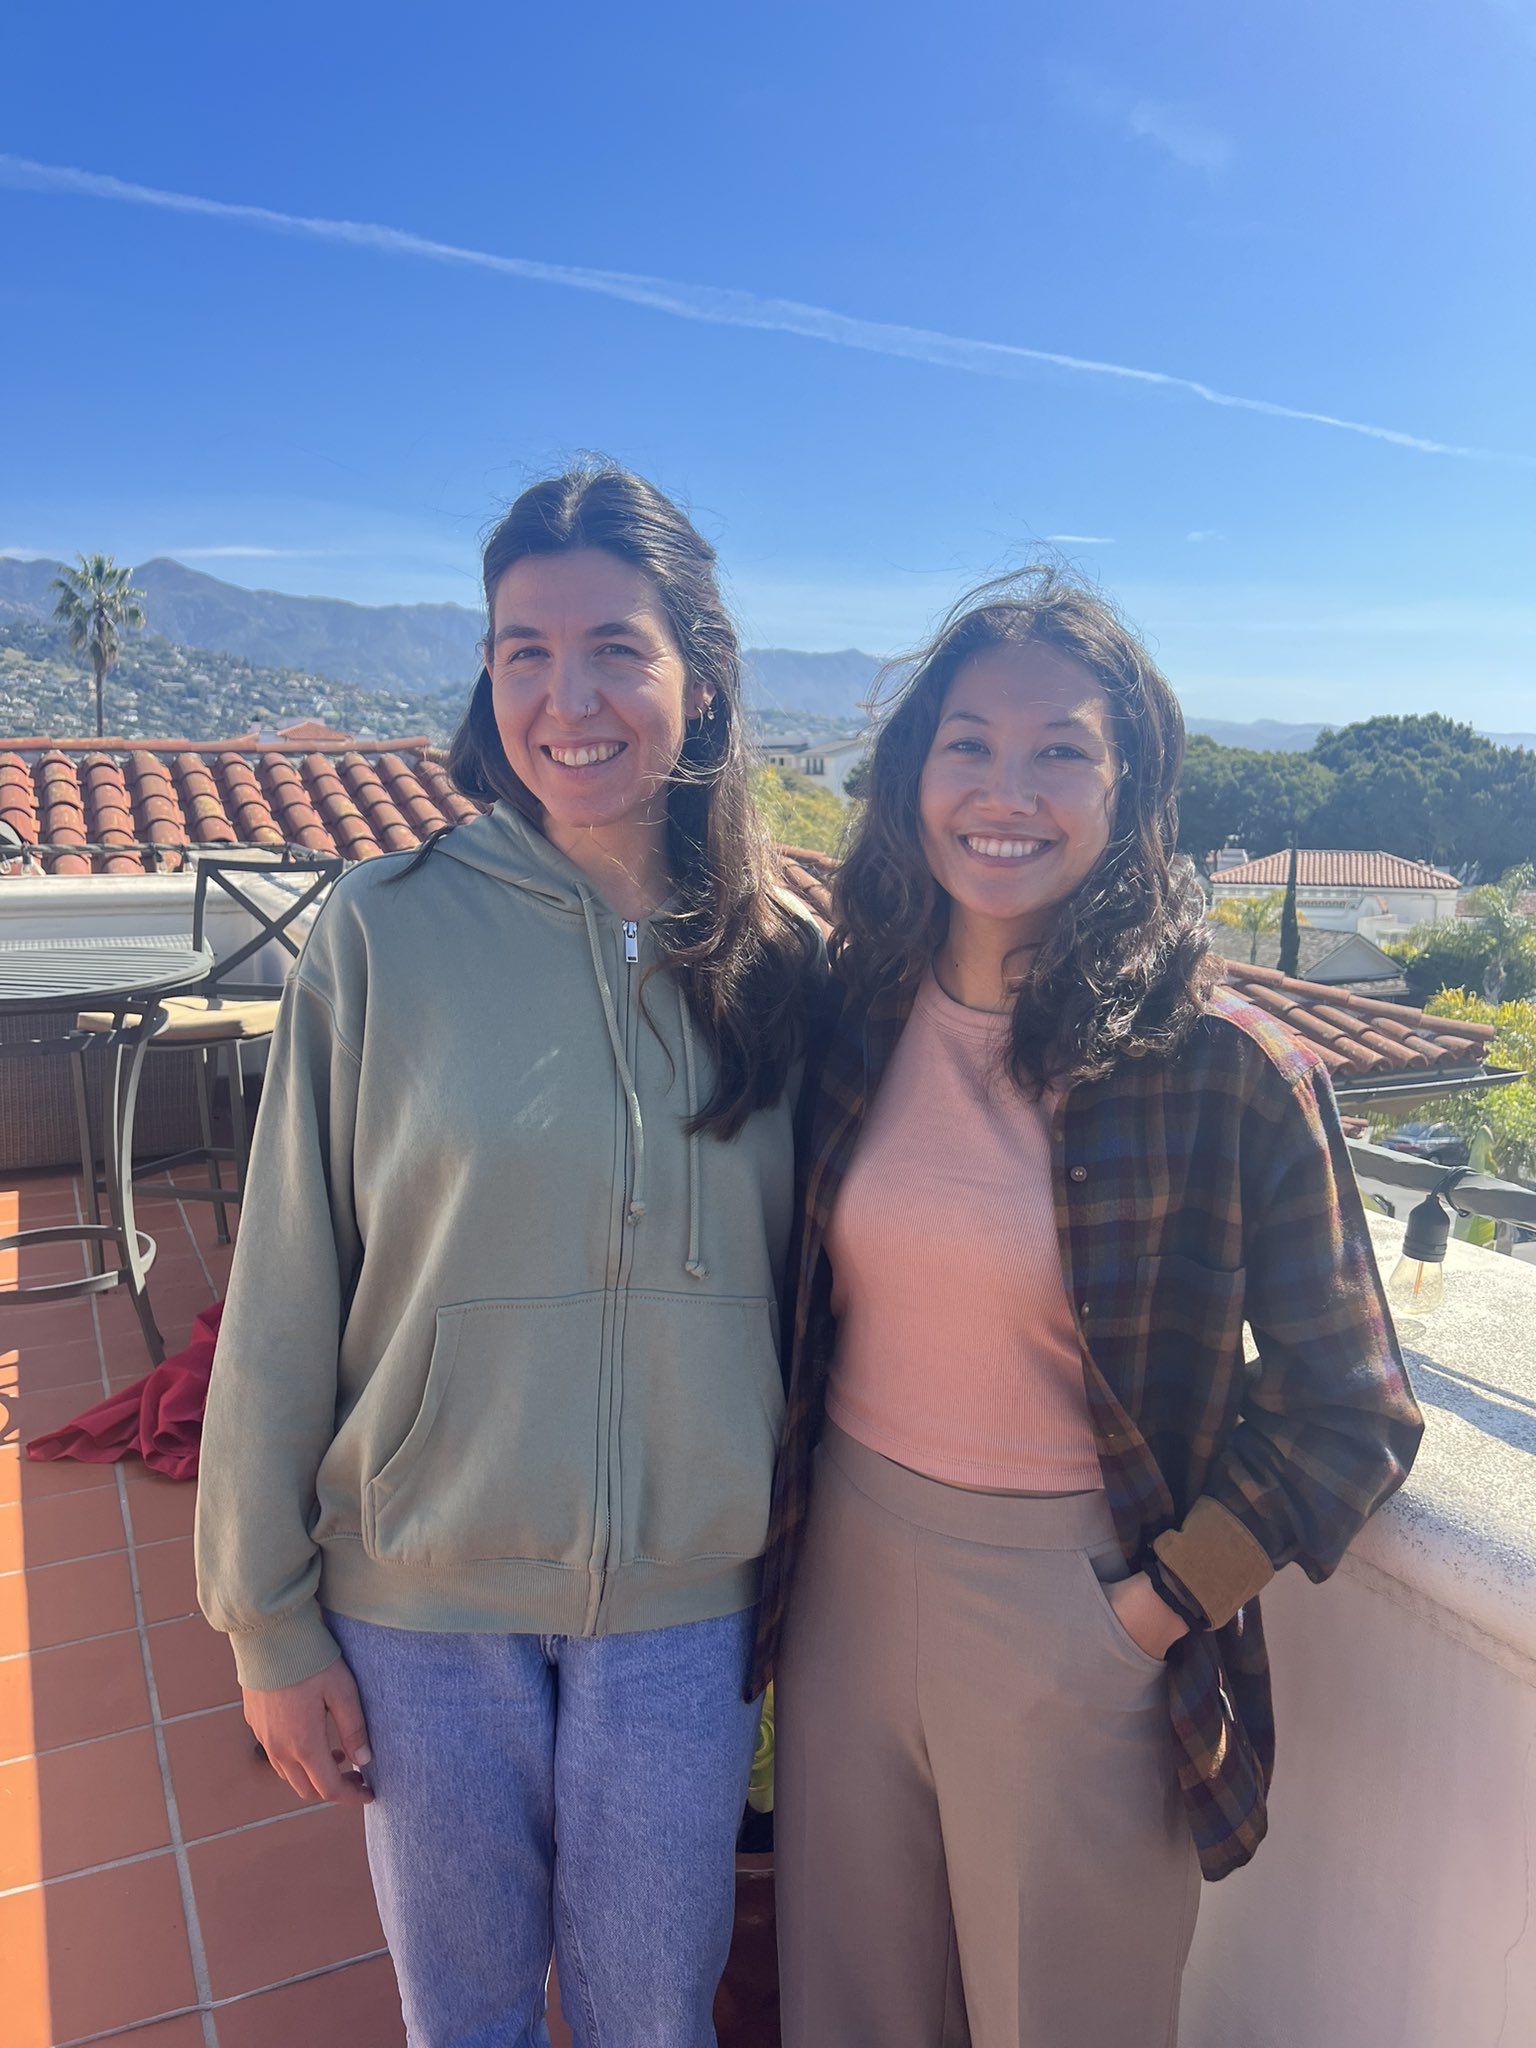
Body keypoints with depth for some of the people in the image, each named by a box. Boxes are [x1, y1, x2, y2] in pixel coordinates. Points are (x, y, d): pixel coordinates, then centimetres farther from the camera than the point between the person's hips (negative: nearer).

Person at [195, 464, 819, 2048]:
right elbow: (283, 1307, -7)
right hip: (419, 1608, -1)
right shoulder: (384, 932, -12)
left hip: (683, 1607, 1)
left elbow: (803, 1284, 3)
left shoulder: (777, 962, -5)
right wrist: (268, 1622, -2)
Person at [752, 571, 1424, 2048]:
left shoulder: (1229, 1071, -15)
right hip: (847, 1580, 4)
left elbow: (1345, 1407, -7)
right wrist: (784, 1533, 6)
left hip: (1079, 1618, -3)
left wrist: (1164, 1603, -10)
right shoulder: (848, 1015, -3)